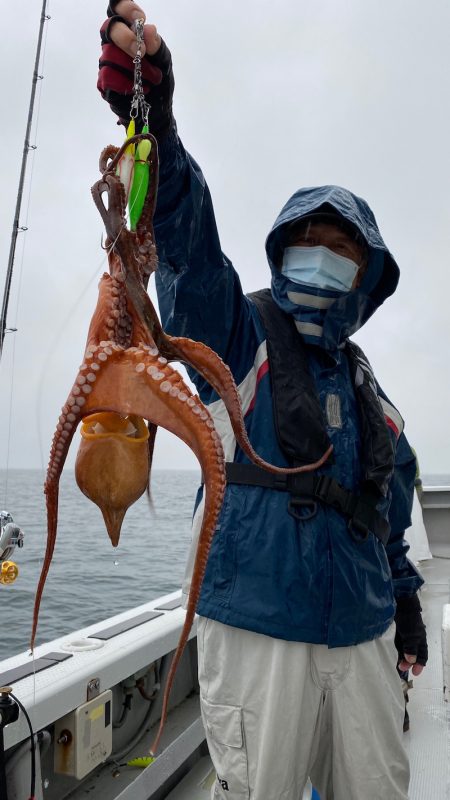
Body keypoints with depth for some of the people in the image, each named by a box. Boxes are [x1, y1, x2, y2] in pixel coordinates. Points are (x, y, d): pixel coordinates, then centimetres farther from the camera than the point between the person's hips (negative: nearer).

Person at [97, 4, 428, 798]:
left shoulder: (362, 380, 12)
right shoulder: (241, 333, -4)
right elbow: (190, 246, -25)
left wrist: (405, 601, 20)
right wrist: (155, 126, -40)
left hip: (364, 631, 6)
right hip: (259, 631, -5)